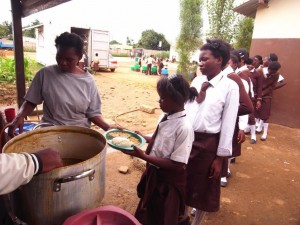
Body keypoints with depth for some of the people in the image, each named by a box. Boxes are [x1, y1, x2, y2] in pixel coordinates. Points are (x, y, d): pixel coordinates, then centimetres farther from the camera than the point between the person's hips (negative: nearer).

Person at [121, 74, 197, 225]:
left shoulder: (184, 128, -29)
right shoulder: (166, 117, -5)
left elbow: (177, 165, -27)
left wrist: (142, 156, -29)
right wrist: (143, 137, -5)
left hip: (169, 181, -7)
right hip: (154, 174, 7)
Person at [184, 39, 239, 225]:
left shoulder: (230, 87, -11)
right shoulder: (197, 81, 3)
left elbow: (228, 124, -11)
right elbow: (185, 109, 8)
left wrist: (220, 157, -9)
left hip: (207, 143, -4)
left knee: (203, 189, 16)